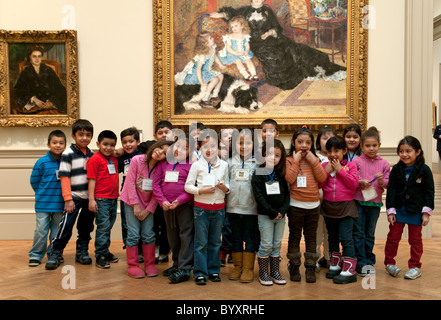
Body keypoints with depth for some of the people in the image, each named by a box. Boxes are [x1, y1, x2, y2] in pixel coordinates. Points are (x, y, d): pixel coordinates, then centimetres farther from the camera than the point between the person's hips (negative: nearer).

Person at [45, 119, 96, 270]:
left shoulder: (92, 155, 9)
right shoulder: (68, 154, -8)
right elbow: (64, 177, -11)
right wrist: (68, 199, -16)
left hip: (90, 197, 6)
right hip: (75, 197, -5)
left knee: (86, 226, 12)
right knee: (66, 225, -10)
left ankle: (82, 252, 25)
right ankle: (54, 254, 3)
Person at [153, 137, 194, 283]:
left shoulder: (190, 166, -5)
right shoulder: (163, 164, 7)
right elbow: (156, 184, 4)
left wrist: (179, 200, -20)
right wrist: (162, 201, -8)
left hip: (185, 205, -5)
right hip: (167, 206, 5)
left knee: (186, 235, -3)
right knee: (172, 236, 15)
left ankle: (184, 269, 2)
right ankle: (177, 264, 30)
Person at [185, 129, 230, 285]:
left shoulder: (224, 165, 7)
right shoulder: (196, 165, -1)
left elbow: (227, 187, 12)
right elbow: (188, 186, -1)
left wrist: (224, 188, -10)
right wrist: (201, 191, -15)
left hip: (219, 207, 3)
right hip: (201, 207, -2)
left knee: (215, 241, 10)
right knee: (201, 242, 1)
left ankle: (214, 270, 21)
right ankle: (200, 273, 9)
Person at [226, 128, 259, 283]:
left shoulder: (257, 163, 1)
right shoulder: (230, 162, 7)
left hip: (251, 208, -2)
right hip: (233, 207, 2)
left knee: (251, 238, 4)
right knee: (235, 238, 11)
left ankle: (248, 268, 14)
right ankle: (237, 266, 23)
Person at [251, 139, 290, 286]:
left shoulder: (281, 174, 7)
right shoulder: (258, 174, -7)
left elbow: (286, 193, 5)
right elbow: (259, 196, -13)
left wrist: (283, 211, -11)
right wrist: (272, 212, -17)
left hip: (280, 215, 4)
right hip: (265, 215, -4)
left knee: (277, 244, 11)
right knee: (266, 245, 0)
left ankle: (275, 272, 21)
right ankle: (263, 273, 13)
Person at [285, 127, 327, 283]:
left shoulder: (314, 159, 5)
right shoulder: (289, 160, -3)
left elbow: (323, 178, -7)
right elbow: (289, 179, -18)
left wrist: (313, 161, -13)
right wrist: (296, 161, -16)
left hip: (313, 205, 3)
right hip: (295, 205, -3)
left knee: (311, 237, 10)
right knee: (295, 236, 7)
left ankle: (310, 267, 19)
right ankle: (294, 267, 18)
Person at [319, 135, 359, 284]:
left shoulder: (350, 165, -2)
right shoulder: (324, 166, 6)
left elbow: (354, 183, -15)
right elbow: (319, 184, -2)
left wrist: (340, 170, -15)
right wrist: (327, 170, -12)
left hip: (345, 206, -4)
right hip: (328, 206, 5)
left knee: (346, 237, -9)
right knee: (332, 237, 16)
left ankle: (349, 270, -5)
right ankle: (335, 265, 29)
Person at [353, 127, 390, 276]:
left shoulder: (384, 163, 5)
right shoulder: (356, 161, -2)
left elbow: (388, 184, 5)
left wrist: (381, 181, -15)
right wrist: (361, 182, -19)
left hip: (375, 203, 2)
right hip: (358, 201, -2)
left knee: (370, 234, 13)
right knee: (358, 234, 0)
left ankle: (369, 261, 24)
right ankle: (360, 263, 7)